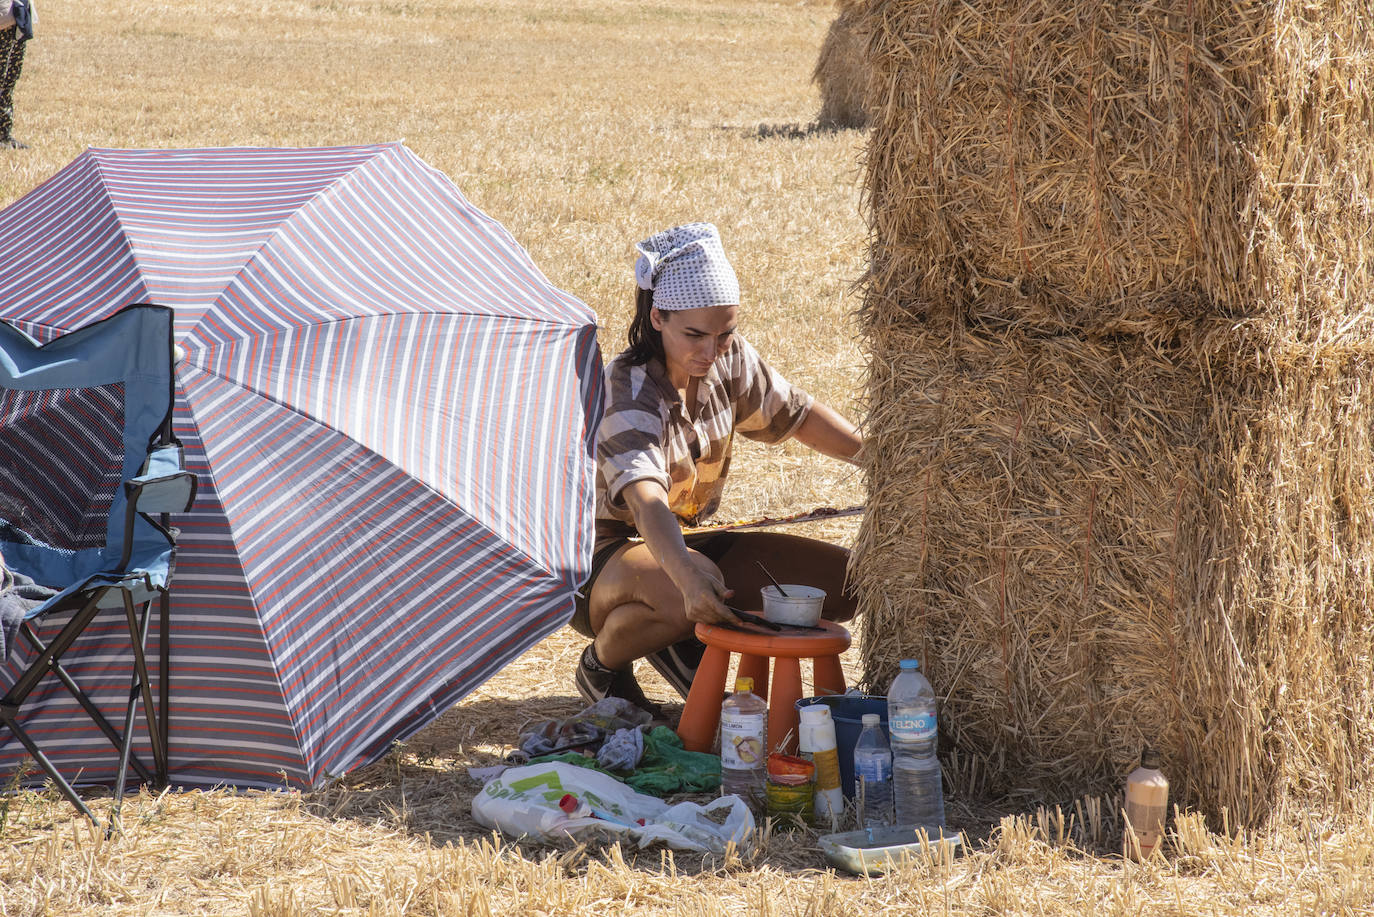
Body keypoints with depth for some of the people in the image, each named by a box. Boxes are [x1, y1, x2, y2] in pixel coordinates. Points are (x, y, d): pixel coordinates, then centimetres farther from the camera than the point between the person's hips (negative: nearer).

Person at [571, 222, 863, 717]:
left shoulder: (729, 359, -5)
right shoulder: (629, 392, -28)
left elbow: (799, 415, 14)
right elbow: (647, 501, -45)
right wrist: (687, 573, -64)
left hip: (682, 542, 7)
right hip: (600, 564, -7)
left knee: (843, 579, -8)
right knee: (684, 593, -42)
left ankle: (680, 639, 7)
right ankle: (604, 660, -8)